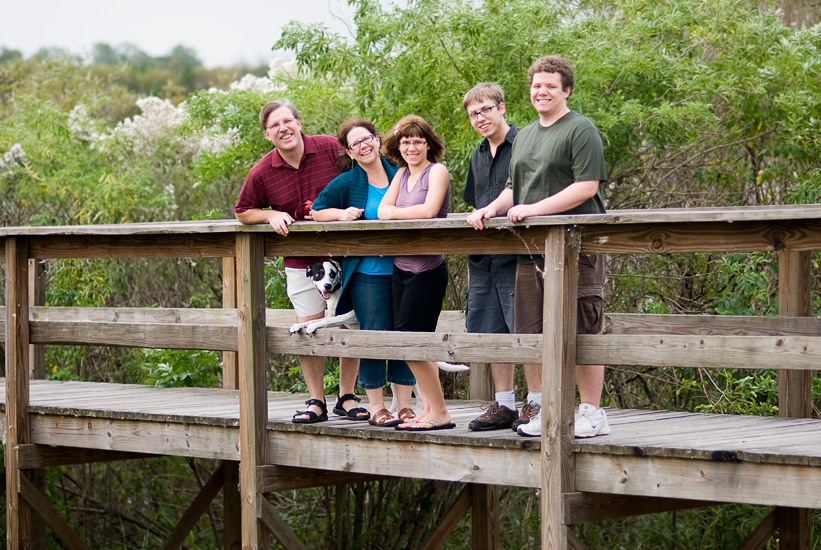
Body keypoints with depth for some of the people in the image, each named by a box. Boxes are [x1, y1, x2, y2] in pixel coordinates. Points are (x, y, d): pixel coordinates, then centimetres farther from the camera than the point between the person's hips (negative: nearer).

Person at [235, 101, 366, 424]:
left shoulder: (332, 149, -9)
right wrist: (271, 215, -9)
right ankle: (316, 401, 11)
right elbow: (243, 212, 10)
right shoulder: (262, 173, -4)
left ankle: (347, 398, 14)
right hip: (302, 263, 1)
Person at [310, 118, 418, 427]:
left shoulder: (399, 175, 7)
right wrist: (341, 213, -10)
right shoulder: (347, 182, 0)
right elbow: (316, 211, 8)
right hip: (368, 275, -3)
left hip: (402, 271, 3)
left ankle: (404, 406, 12)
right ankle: (376, 408, 6)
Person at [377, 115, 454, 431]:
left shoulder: (437, 171, -6)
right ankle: (430, 410, 11)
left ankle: (440, 414, -4)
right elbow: (382, 210, 10)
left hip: (426, 270, -8)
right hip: (401, 268, 8)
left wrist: (396, 213, -5)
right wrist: (391, 213, -12)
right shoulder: (402, 174, 16)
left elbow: (429, 210, -18)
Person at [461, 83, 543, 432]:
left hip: (516, 253, -8)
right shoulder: (478, 156, 19)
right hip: (482, 257, 8)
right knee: (492, 332, 8)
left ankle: (536, 403, -2)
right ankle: (503, 405, 14)